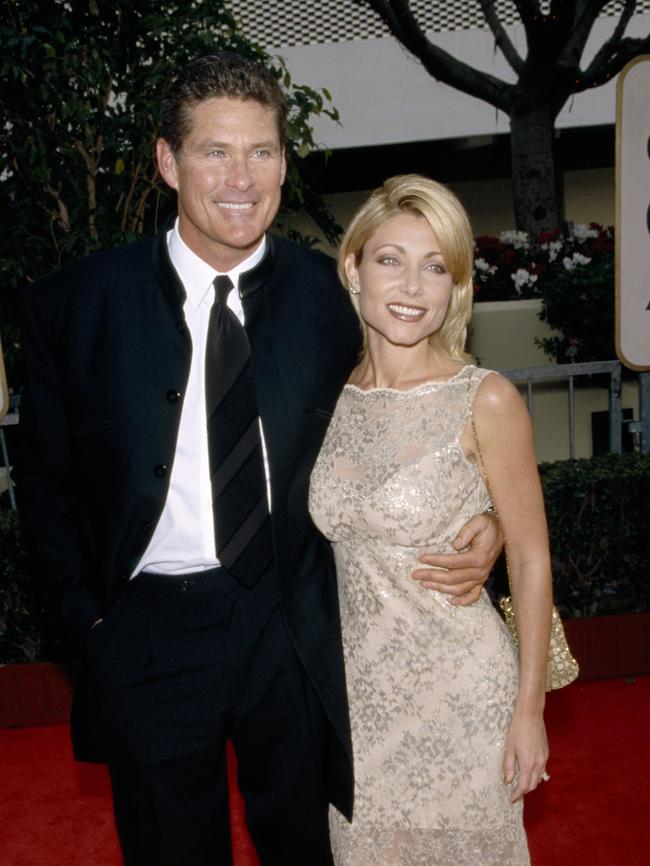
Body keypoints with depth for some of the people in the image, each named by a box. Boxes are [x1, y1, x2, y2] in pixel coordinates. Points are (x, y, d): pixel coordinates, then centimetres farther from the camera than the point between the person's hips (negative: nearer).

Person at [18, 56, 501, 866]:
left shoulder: (332, 295, -6)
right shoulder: (76, 302, -7)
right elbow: (48, 482, 2)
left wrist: (476, 522, -15)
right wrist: (88, 616, -2)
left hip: (292, 631, 1)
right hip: (147, 633, 0)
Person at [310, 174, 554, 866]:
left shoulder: (486, 401, -15)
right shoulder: (331, 396, -2)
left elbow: (529, 557, -9)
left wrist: (529, 707, -7)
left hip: (459, 692, -3)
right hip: (358, 689, 4)